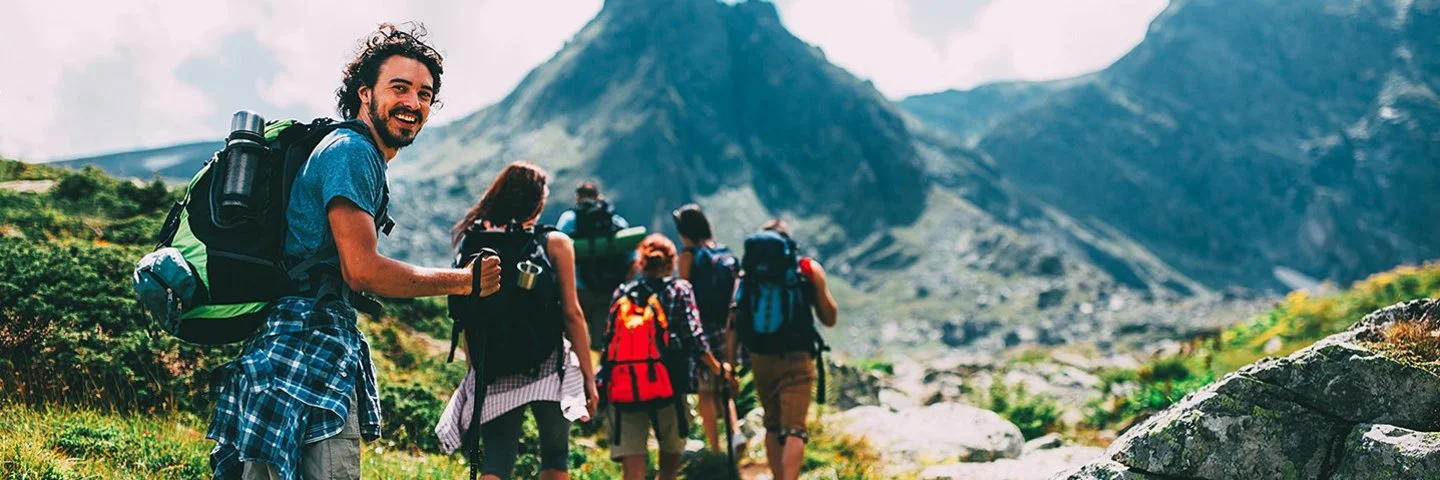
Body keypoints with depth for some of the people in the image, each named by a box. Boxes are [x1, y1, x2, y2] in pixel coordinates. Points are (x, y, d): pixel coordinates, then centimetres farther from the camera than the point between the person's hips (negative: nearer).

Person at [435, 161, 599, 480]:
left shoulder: (472, 241, 4)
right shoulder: (554, 244, -4)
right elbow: (571, 314, -6)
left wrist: (477, 369, 14)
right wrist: (588, 376, 0)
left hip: (493, 373, 3)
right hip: (547, 367, -2)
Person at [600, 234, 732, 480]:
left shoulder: (621, 292, 14)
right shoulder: (679, 289, 6)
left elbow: (608, 341, 10)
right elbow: (693, 337, -3)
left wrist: (602, 380, 16)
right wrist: (719, 369, 5)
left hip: (622, 387, 2)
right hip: (666, 383, -2)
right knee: (672, 446, 20)